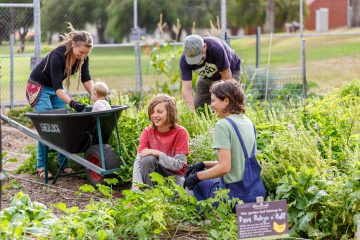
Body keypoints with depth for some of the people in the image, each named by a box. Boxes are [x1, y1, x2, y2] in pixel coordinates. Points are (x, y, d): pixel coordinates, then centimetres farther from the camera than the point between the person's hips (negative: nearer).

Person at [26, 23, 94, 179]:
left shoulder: (82, 57, -16)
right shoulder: (58, 55, -35)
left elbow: (86, 80, -13)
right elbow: (58, 87, -38)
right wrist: (71, 103, -51)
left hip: (56, 88, 7)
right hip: (39, 86, -6)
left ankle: (63, 164, 2)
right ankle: (41, 167, -7)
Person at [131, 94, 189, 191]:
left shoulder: (180, 132, -13)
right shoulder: (147, 132, -7)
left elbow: (178, 165, -16)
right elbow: (138, 160, -18)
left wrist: (157, 153, -28)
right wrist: (136, 185, -34)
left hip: (174, 175, -2)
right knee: (147, 159, -30)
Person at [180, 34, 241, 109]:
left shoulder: (216, 48, -39)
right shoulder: (184, 59, -29)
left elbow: (227, 76, -28)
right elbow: (186, 89, -32)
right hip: (207, 77, 4)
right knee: (197, 107, 0)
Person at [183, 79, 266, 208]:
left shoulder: (223, 125, -15)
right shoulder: (248, 122, 10)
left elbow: (224, 167, -21)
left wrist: (196, 176, -7)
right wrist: (203, 165, 15)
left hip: (235, 194, -8)